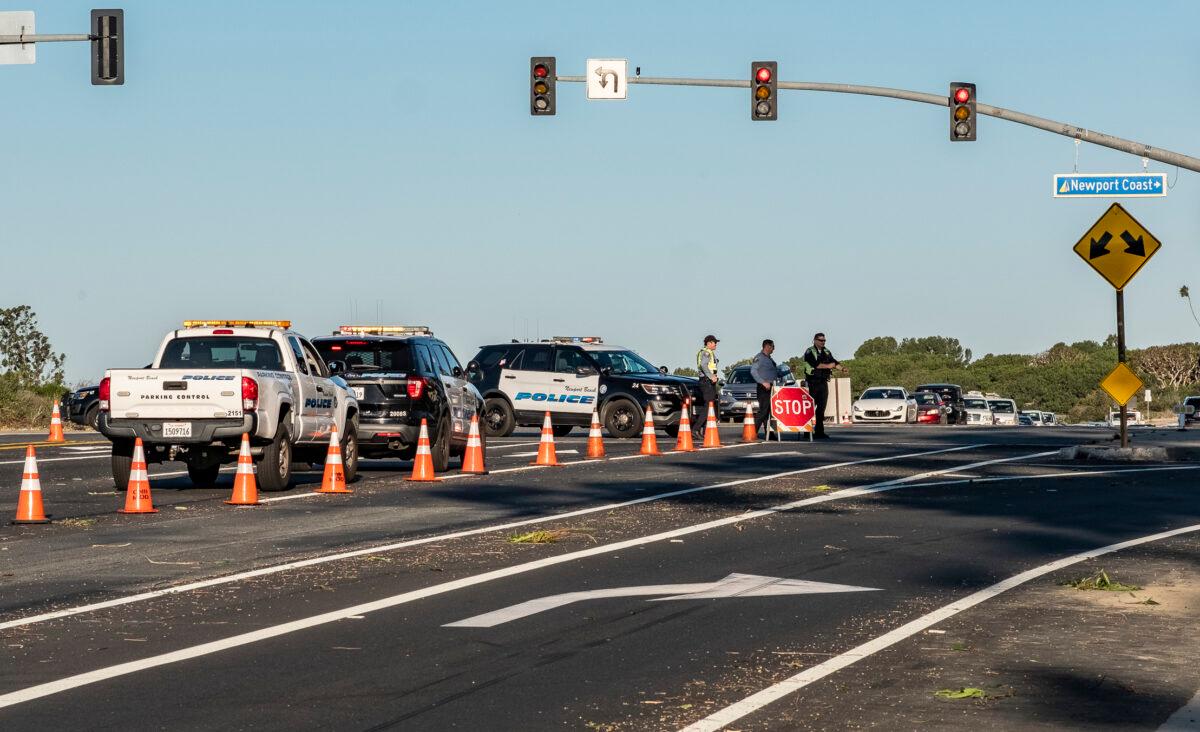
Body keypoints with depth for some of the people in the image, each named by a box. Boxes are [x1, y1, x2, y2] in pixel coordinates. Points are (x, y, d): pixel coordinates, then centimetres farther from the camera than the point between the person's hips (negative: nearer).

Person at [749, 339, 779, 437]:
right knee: (763, 411, -14)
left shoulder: (770, 359, 22)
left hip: (771, 388, 9)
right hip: (763, 388, -9)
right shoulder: (759, 357, -7)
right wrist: (764, 382, -23)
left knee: (769, 411, 9)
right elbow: (753, 371, -18)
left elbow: (777, 373, 29)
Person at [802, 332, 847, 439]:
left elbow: (834, 362, 5)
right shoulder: (810, 352, -4)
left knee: (821, 408, 5)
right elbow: (815, 364, -19)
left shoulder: (826, 352, 16)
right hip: (813, 383, -6)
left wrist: (841, 367, -13)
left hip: (823, 382, 6)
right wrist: (828, 366, -18)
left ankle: (819, 431, 7)